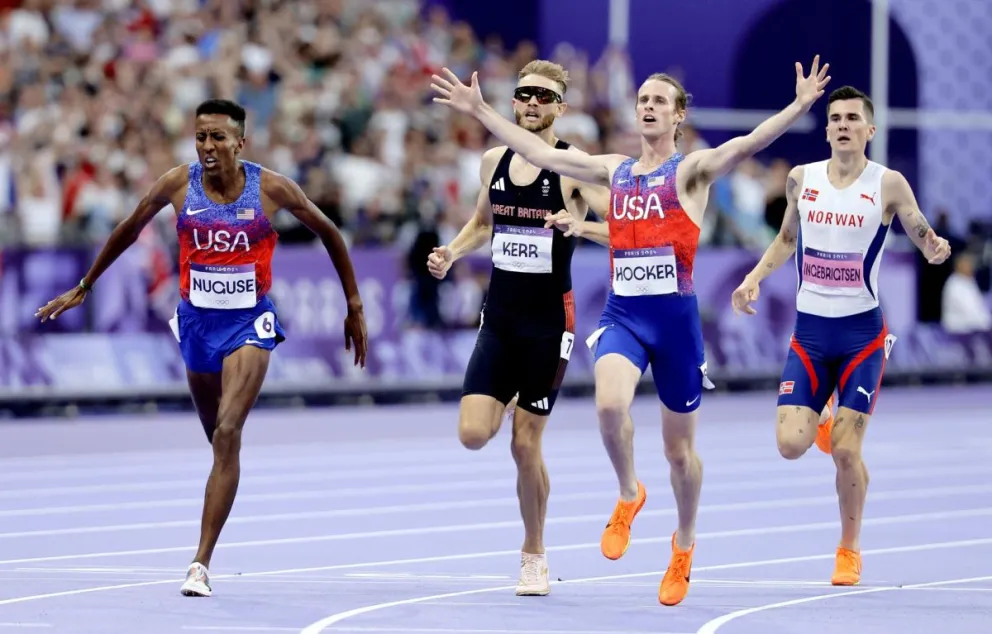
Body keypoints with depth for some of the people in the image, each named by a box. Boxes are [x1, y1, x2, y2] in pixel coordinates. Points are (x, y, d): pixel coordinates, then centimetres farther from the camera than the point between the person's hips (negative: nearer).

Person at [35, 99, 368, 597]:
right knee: (218, 437, 16)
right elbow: (128, 232, 11)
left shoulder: (271, 189, -10)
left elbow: (328, 233, 4)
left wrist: (354, 305, 8)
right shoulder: (177, 185, -6)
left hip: (249, 322, -3)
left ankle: (201, 563, -19)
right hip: (197, 321, 3)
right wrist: (83, 288, 17)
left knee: (227, 433, -17)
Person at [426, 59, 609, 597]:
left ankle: (534, 554, 18)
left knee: (525, 445, -1)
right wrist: (451, 254, 6)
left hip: (549, 322, -4)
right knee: (473, 434, -11)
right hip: (499, 317, 4)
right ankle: (510, 403, 25)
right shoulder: (494, 162, 6)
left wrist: (583, 227, -38)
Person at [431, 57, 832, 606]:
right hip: (622, 313, 3)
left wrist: (800, 107, -34)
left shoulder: (690, 171, -1)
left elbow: (745, 145, -18)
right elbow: (540, 154, 16)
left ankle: (684, 541, 32)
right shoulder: (614, 170, 12)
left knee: (678, 448, 7)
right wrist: (480, 111, 16)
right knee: (610, 405, -28)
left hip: (675, 315, -2)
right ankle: (628, 495, 1)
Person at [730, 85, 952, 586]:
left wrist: (936, 249, -24)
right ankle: (826, 426, 29)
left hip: (861, 332, -3)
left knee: (846, 451, -6)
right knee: (790, 445, -9)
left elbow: (924, 239, -1)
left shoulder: (888, 184, -7)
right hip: (809, 332, 3)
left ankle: (849, 549, 16)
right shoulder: (801, 179, 3)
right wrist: (754, 279, 6)